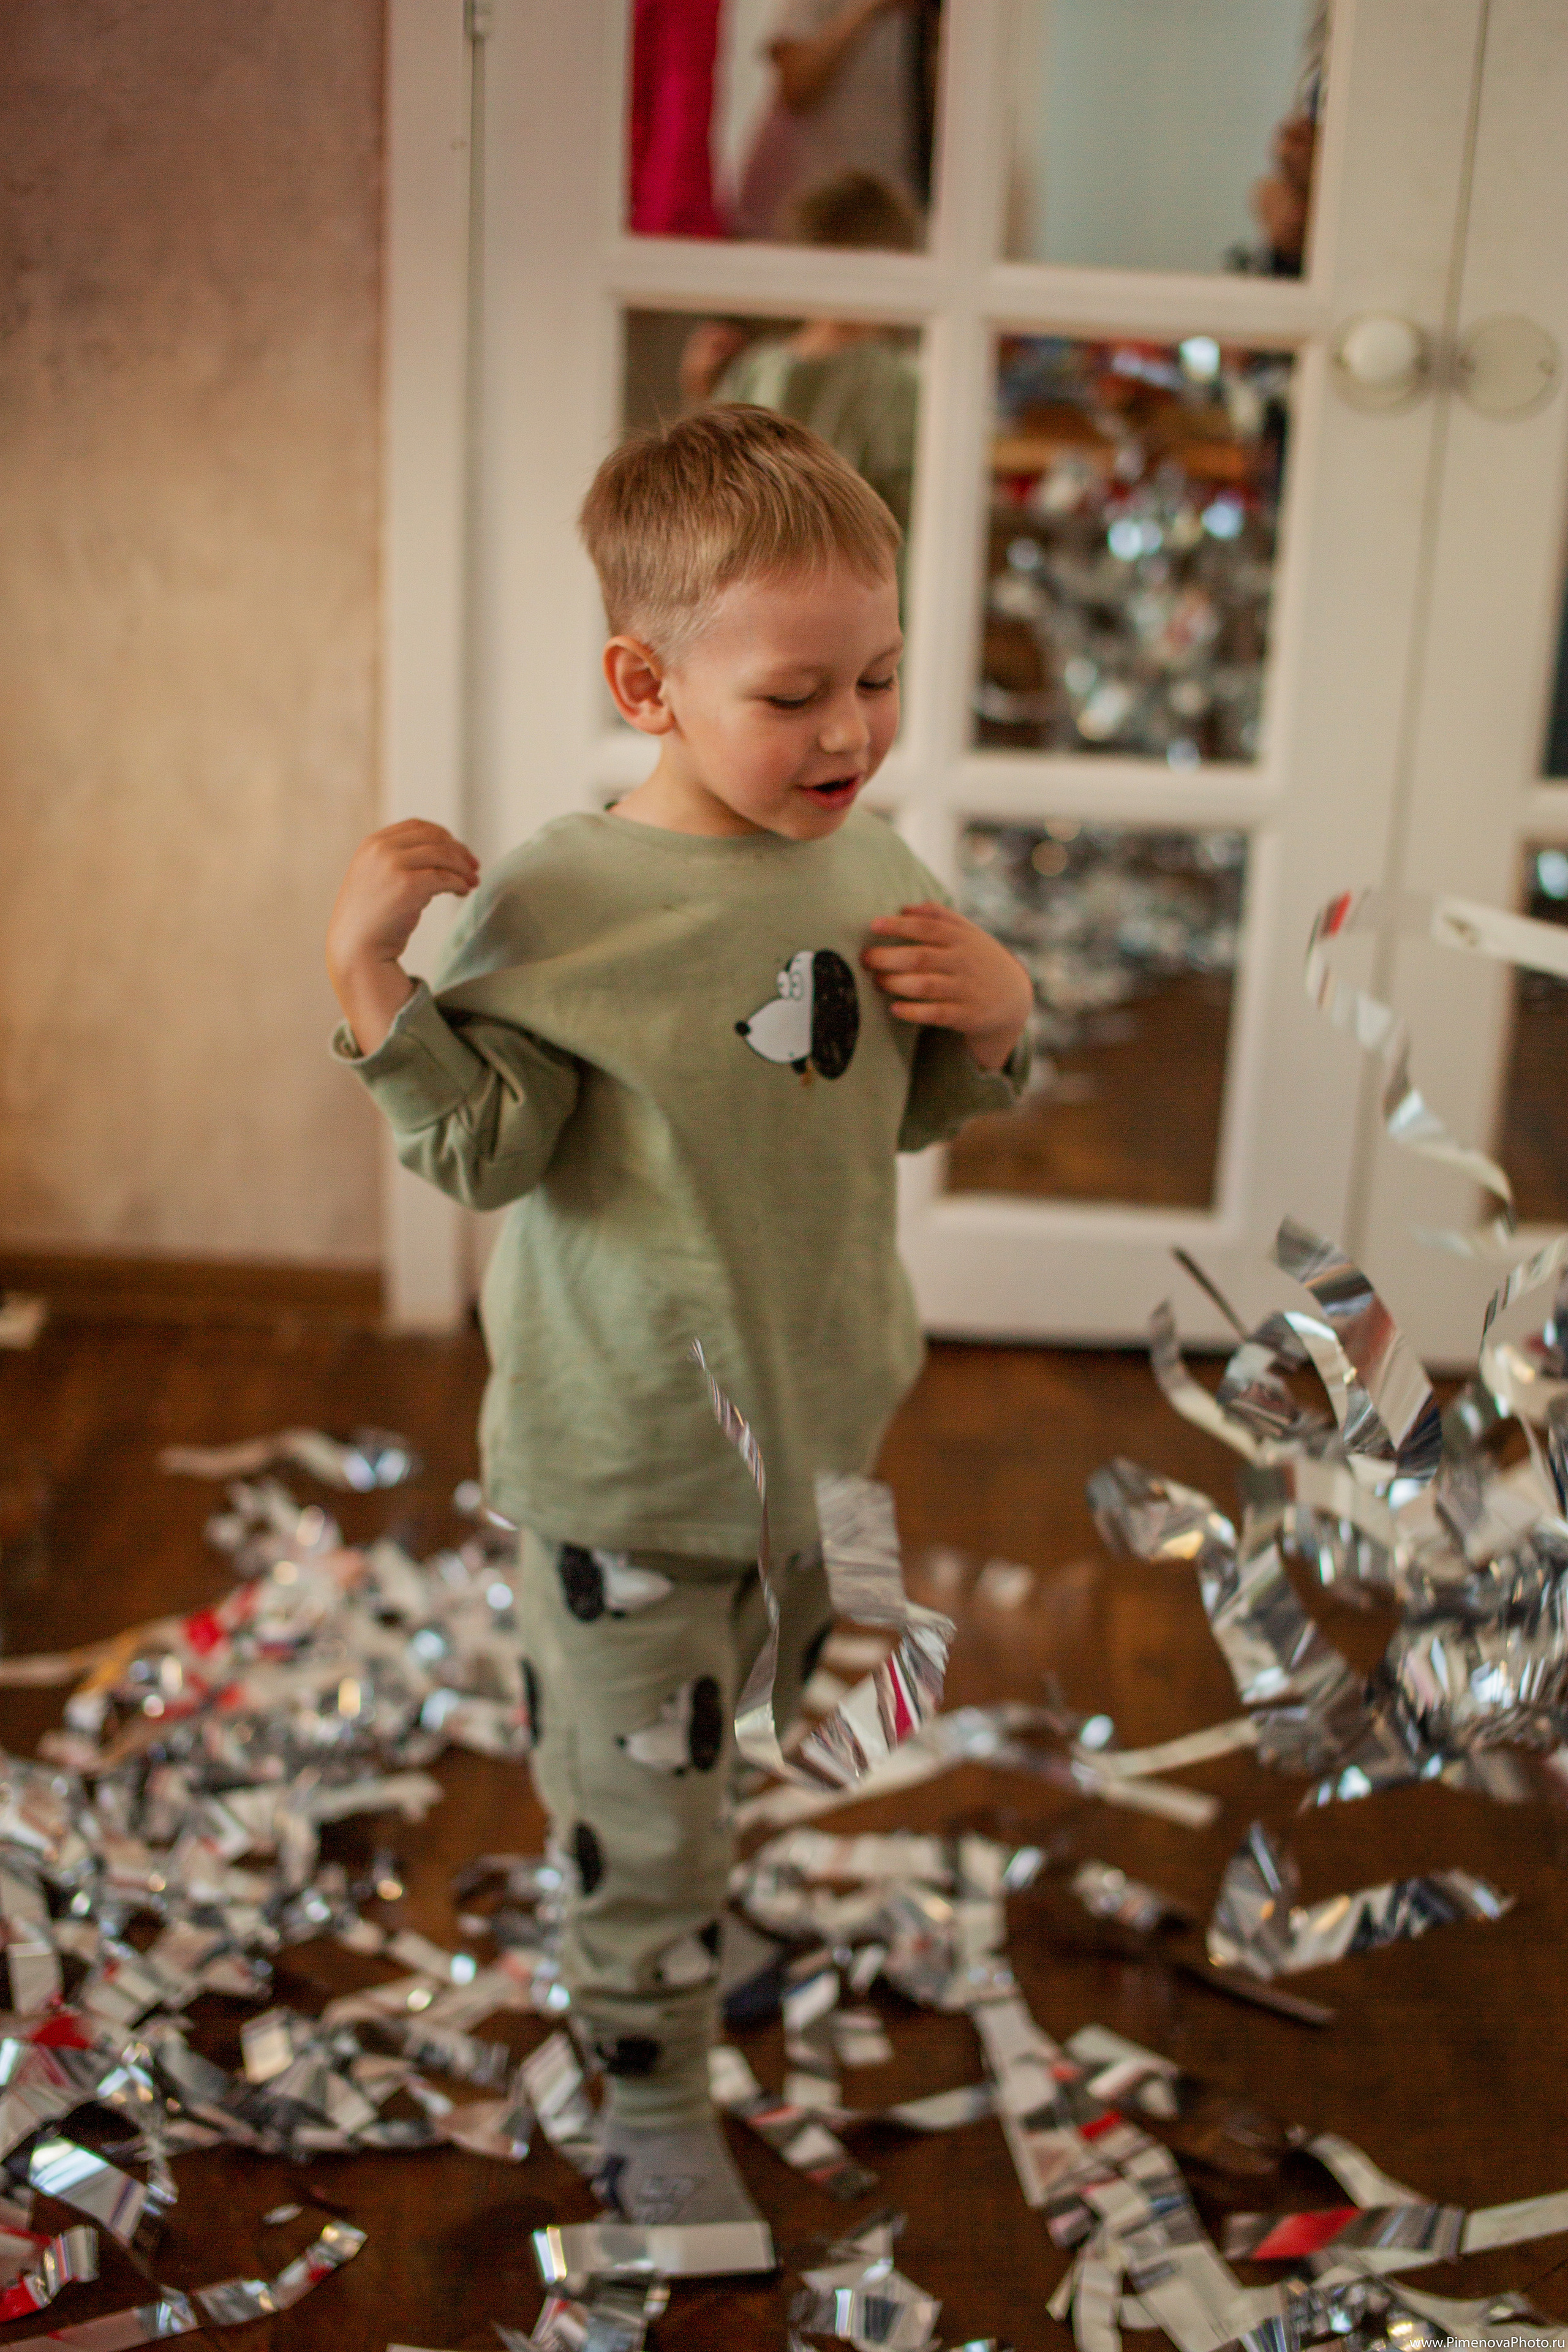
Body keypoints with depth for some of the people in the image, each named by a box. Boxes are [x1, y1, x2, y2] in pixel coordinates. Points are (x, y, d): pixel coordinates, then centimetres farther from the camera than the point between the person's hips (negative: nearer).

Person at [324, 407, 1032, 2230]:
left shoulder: (873, 875, -1)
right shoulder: (560, 902, -20)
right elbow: (481, 1153, -21)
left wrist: (994, 1020, -8)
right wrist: (372, 984, -33)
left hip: (820, 1418, 6)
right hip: (625, 1464, -6)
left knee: (759, 1732, 27)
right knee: (637, 1803, 8)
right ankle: (652, 2108, 31)